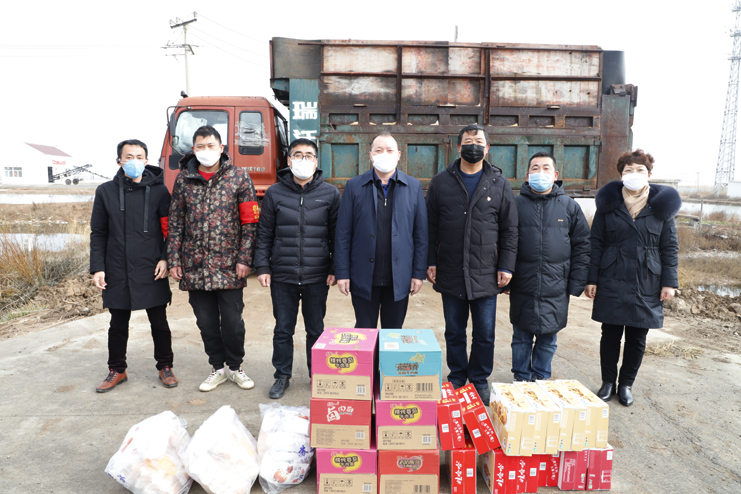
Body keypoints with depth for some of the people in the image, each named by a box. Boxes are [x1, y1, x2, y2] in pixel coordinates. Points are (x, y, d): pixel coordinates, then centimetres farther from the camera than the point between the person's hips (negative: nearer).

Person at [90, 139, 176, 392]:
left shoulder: (158, 190, 0)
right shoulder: (105, 191, 6)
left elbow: (169, 229, 1)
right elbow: (98, 233, 7)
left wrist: (165, 259, -9)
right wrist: (97, 268, 1)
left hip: (152, 271, -2)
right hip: (117, 272, 2)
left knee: (159, 322, 8)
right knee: (118, 324, 13)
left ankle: (165, 367, 24)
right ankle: (117, 370, 31)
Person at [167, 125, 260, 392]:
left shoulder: (239, 177, -1)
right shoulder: (183, 179, 6)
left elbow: (249, 222, -3)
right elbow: (175, 222, 8)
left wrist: (244, 259, -8)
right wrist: (174, 259, 3)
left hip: (229, 265, -2)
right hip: (195, 266, 3)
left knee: (232, 321, 3)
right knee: (206, 322, 11)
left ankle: (235, 367, 26)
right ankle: (218, 368, 29)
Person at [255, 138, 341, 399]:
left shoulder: (330, 193, 3)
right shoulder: (274, 193, 4)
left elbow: (336, 235, 3)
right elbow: (264, 234, 6)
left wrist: (335, 269, -2)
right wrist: (262, 267, 0)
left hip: (317, 277, 0)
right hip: (282, 276, 1)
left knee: (316, 330, 12)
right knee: (283, 330, 11)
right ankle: (282, 376, 29)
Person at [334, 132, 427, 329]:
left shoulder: (414, 187, 3)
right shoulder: (354, 186, 1)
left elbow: (420, 233, 3)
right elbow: (343, 234, -1)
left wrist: (419, 273, 0)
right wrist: (342, 272, -4)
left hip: (399, 278, 1)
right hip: (363, 277, -1)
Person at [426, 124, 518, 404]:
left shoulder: (499, 184, 6)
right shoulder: (441, 182, 6)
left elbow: (509, 229, 5)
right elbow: (430, 226, 5)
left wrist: (506, 266, -1)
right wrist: (431, 262, -1)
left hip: (486, 275, 0)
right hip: (450, 273, 0)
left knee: (485, 334, 7)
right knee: (454, 332, 12)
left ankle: (480, 381, 26)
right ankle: (457, 378, 29)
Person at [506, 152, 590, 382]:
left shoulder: (569, 206, 3)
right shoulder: (516, 204, 1)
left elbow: (582, 245, 4)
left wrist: (576, 284, -2)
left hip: (555, 289, 1)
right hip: (522, 287, 0)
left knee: (548, 338, 12)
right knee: (521, 337, 10)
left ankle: (541, 379, 30)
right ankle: (521, 379, 27)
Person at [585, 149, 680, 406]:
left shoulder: (661, 205, 4)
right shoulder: (608, 204, 2)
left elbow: (670, 248, 6)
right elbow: (596, 244, 2)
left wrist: (669, 282, -1)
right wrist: (591, 279, -2)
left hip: (646, 285, 1)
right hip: (611, 284, -1)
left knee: (637, 338, 9)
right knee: (610, 335, 7)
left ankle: (626, 384, 26)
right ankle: (608, 382, 23)